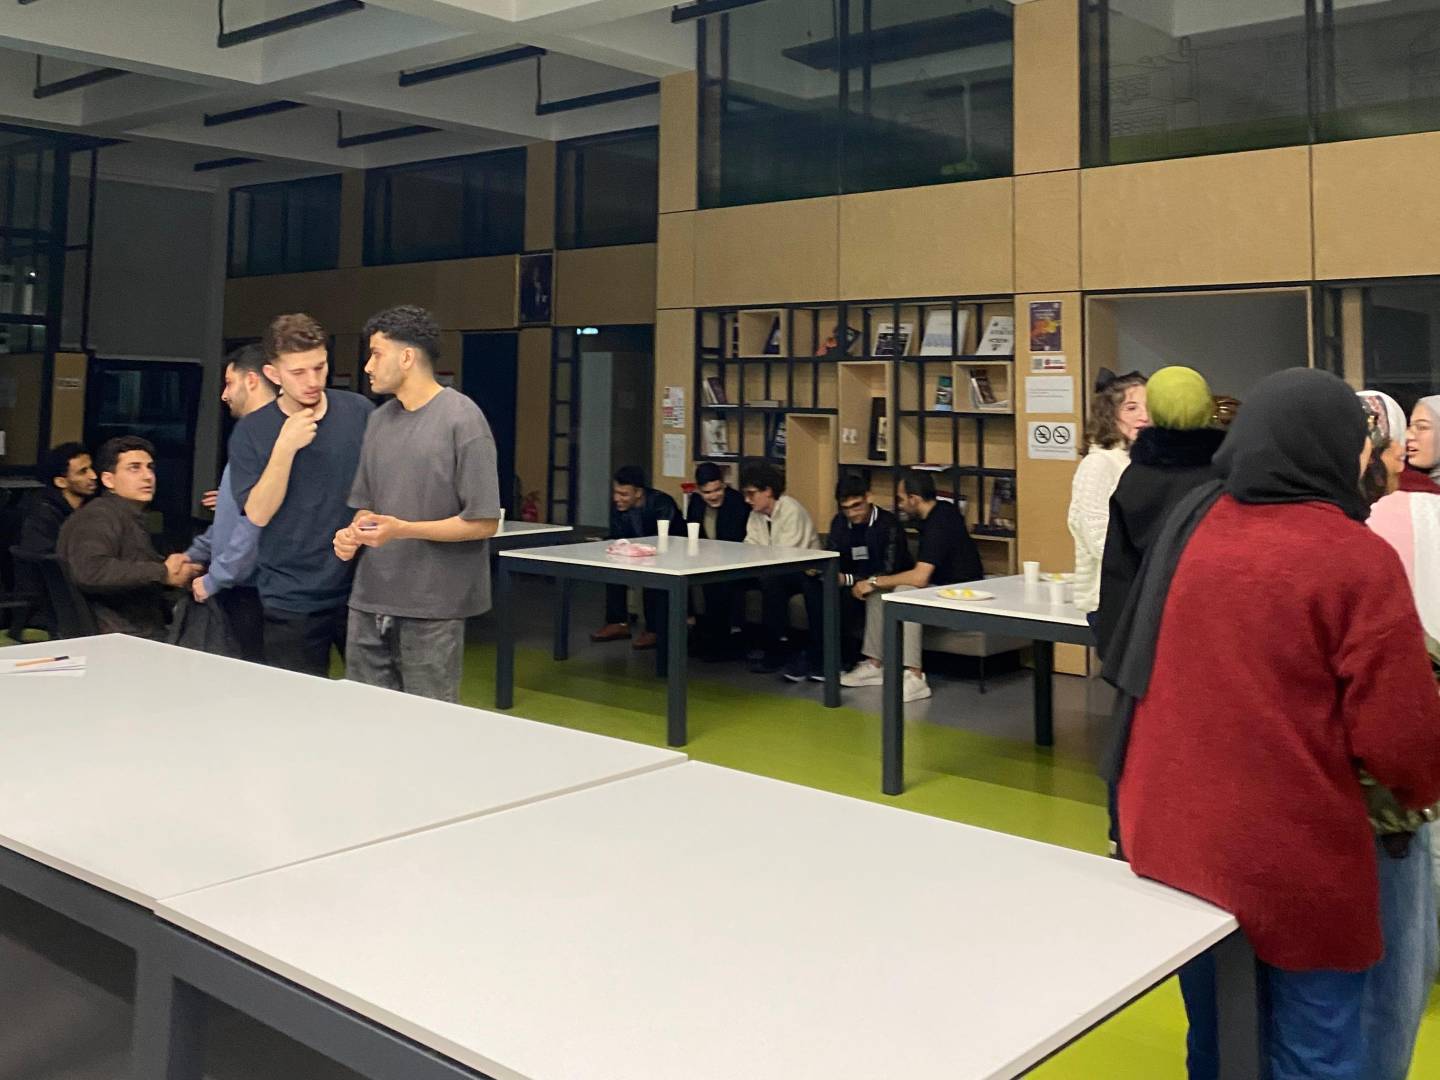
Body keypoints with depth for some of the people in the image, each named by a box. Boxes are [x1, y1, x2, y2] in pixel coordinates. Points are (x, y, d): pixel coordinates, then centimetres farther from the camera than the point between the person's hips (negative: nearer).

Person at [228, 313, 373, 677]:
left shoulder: (360, 412, 0)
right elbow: (258, 513, -10)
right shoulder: (250, 432, -3)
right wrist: (285, 447, -19)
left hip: (360, 589, 1)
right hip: (290, 602, -1)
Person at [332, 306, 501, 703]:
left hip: (432, 610, -7)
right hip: (369, 603, 7)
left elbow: (484, 522, -13)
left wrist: (403, 529, -20)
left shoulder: (462, 420, -10)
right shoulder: (379, 420, 12)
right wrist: (352, 534, 0)